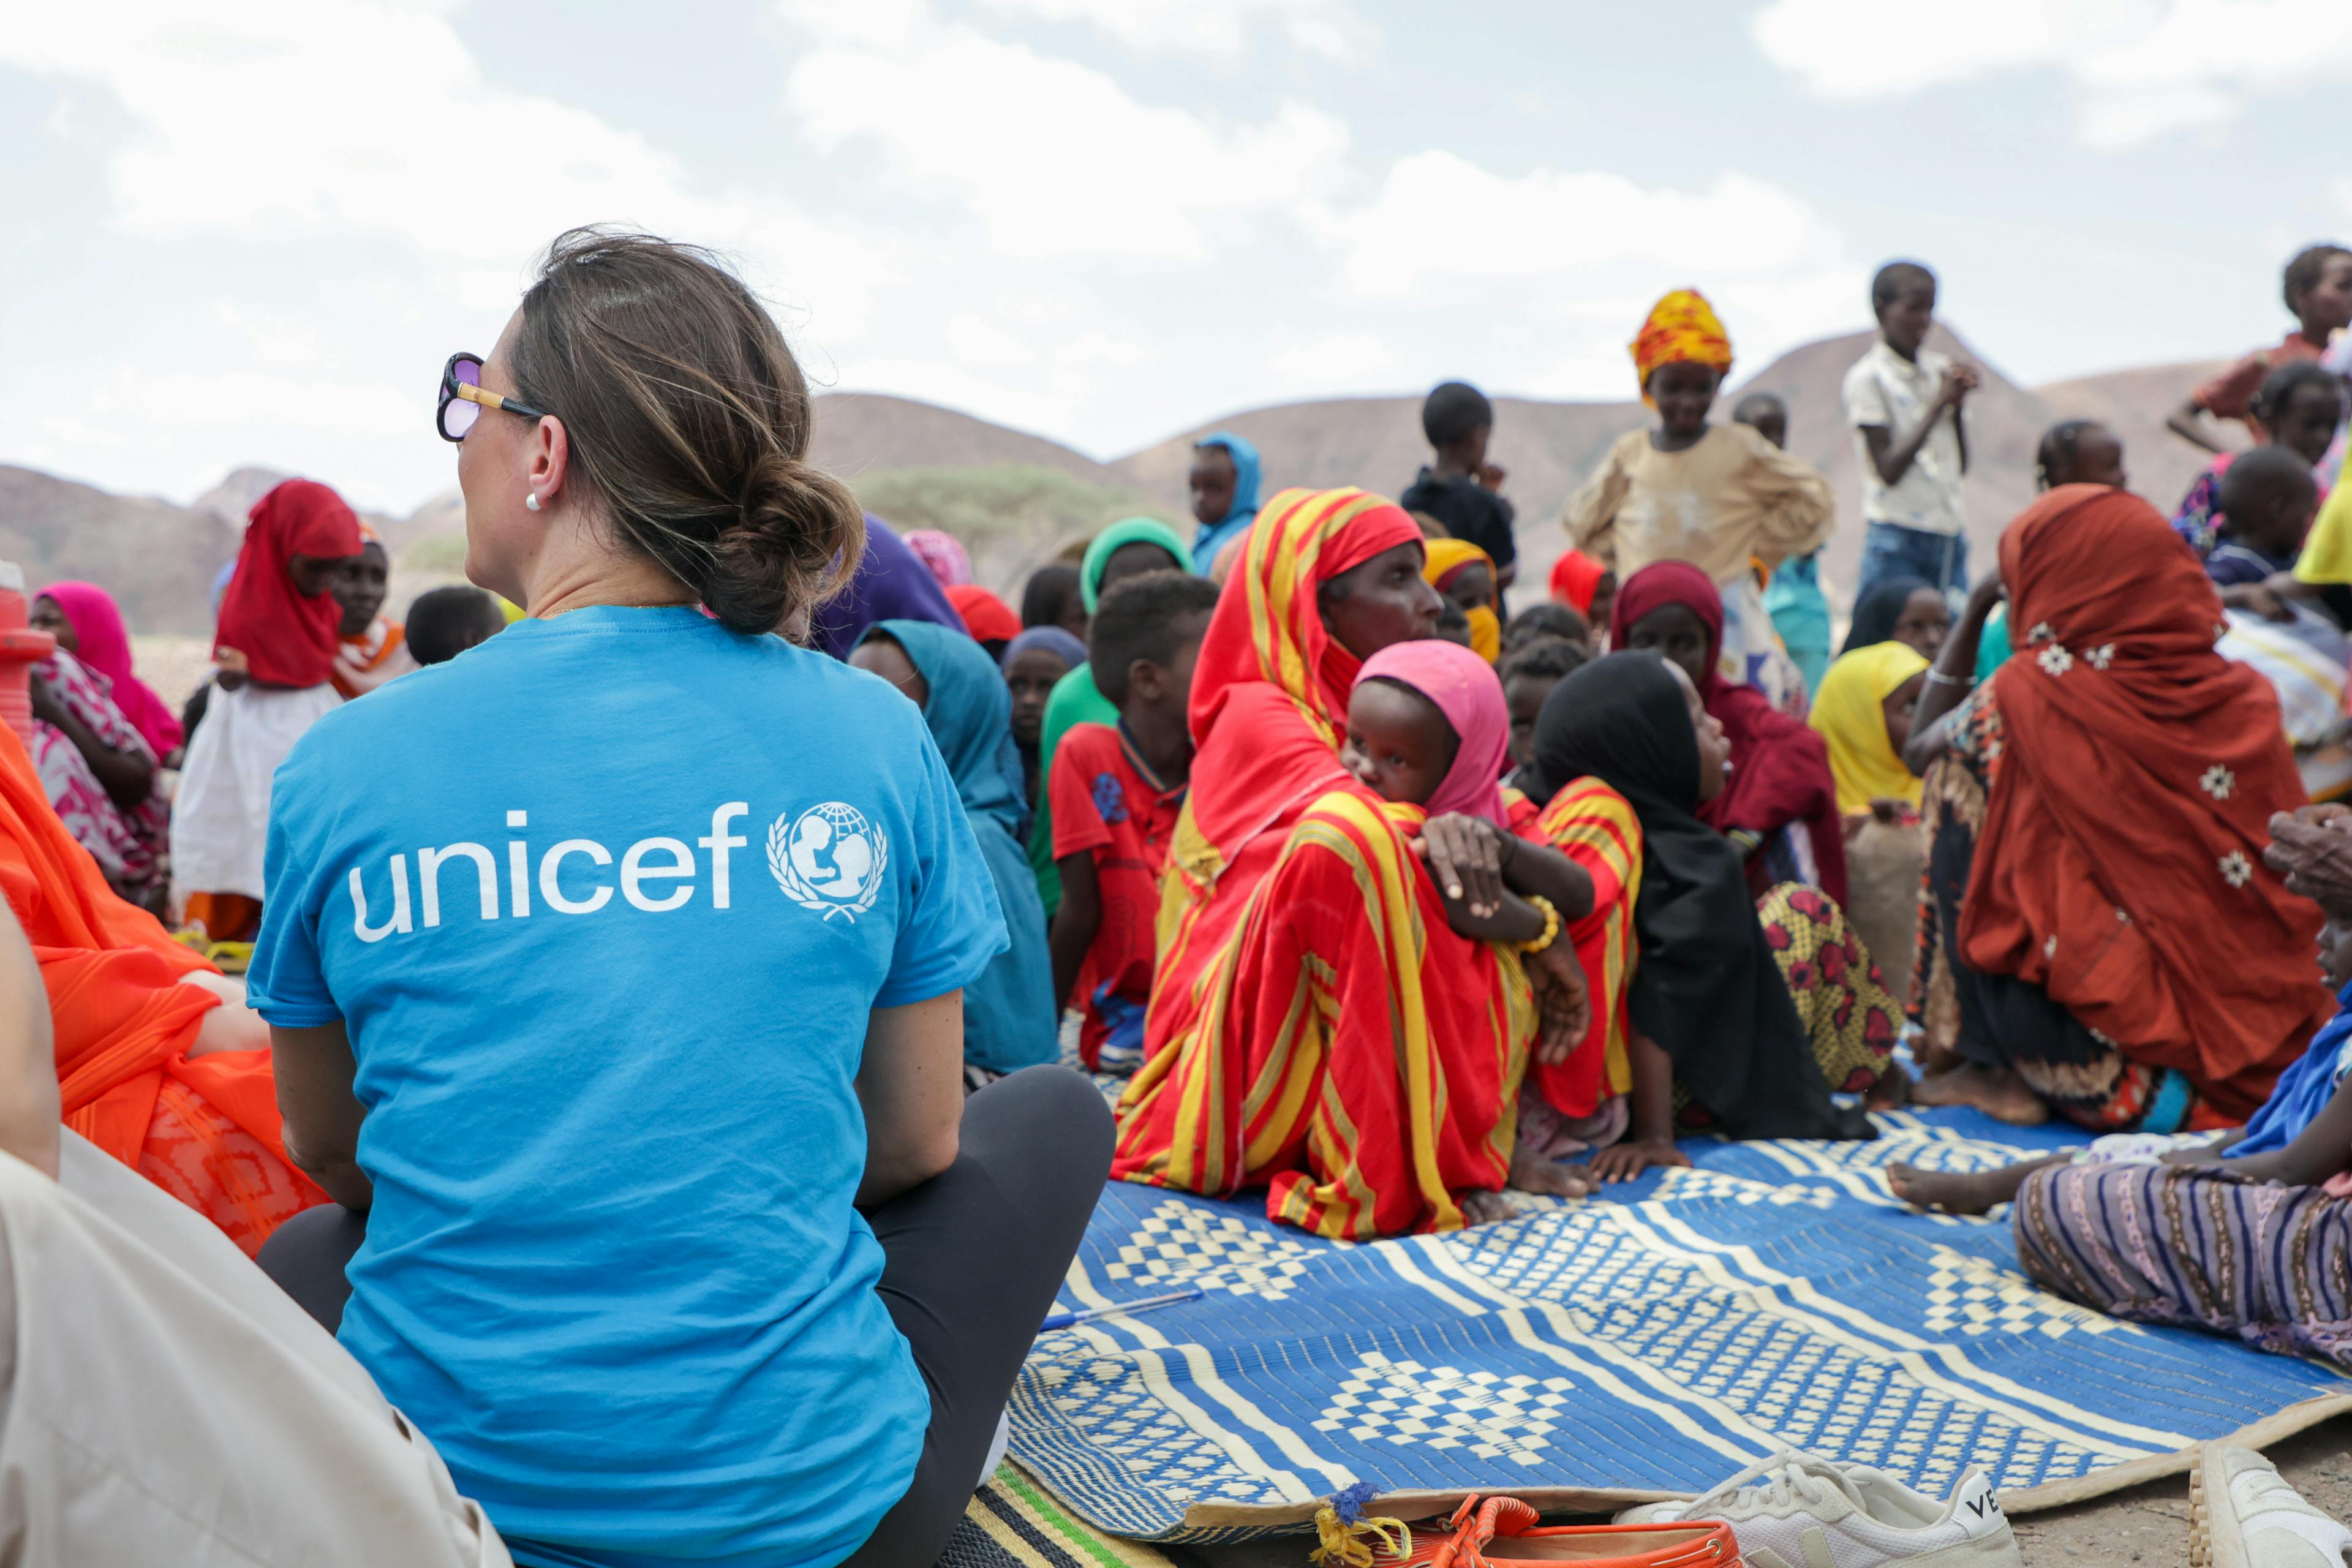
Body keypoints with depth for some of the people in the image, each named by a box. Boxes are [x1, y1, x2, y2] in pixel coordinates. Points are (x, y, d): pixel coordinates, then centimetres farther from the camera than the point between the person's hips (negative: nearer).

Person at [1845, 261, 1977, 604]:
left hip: (1950, 536, 6)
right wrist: (1940, 403, -14)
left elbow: (1962, 466, 13)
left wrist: (1958, 404, -1)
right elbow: (1888, 470, -14)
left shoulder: (1941, 369, 11)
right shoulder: (1867, 377, -6)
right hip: (1897, 537, -6)